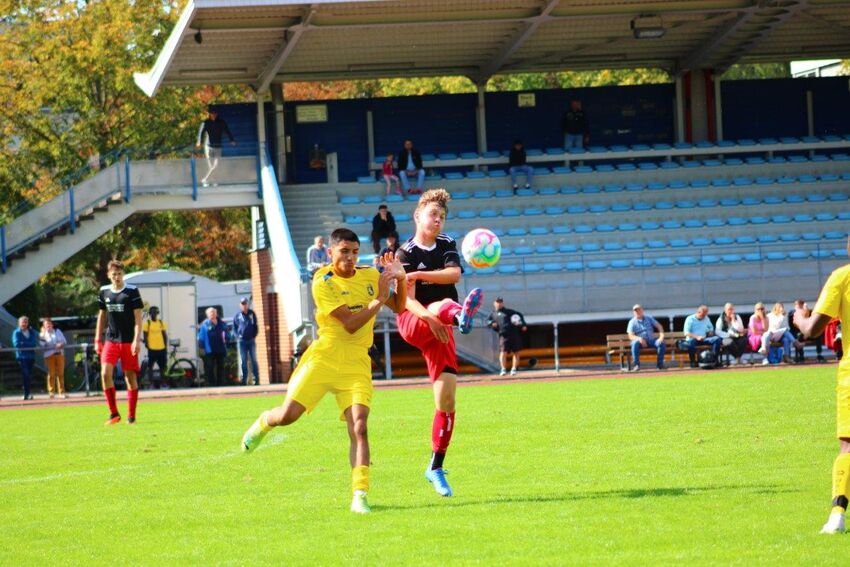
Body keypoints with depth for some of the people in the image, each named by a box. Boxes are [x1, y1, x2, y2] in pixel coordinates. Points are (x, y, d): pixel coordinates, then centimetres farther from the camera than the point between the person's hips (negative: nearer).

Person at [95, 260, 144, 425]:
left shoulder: (132, 291, -5)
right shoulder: (104, 292, 7)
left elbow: (138, 317, -7)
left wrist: (137, 340, -15)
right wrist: (97, 340, 14)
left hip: (128, 342, -3)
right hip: (111, 341, 3)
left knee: (130, 376, 1)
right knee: (105, 373, -12)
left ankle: (131, 416, 10)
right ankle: (114, 413, -3)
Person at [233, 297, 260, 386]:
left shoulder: (252, 313, 5)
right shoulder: (237, 315, 3)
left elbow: (256, 326, 10)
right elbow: (234, 328, 8)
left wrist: (254, 335, 0)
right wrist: (238, 335, -5)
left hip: (251, 340, 0)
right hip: (242, 341, 0)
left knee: (254, 360, 1)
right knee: (243, 361, 1)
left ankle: (257, 379, 2)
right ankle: (244, 380, 2)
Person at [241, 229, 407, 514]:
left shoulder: (370, 276, 6)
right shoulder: (324, 282, -10)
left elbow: (398, 307, 15)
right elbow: (350, 323, -18)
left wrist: (399, 279, -2)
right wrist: (378, 300, -18)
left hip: (357, 363, 2)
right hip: (324, 357, -2)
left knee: (358, 427, -13)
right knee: (288, 414, -6)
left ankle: (360, 495, -15)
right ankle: (263, 423, 32)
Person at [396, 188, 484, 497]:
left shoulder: (447, 245, 9)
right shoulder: (406, 253, -5)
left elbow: (454, 274, -12)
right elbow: (407, 299, -16)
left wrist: (419, 275, -22)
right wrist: (429, 317, -33)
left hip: (438, 331, 4)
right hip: (412, 322, -4)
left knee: (446, 396, -2)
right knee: (443, 305, -37)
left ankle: (436, 467, 10)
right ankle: (461, 315, -79)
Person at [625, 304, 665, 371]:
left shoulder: (649, 318, 13)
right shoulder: (632, 322, 5)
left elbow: (659, 326, 8)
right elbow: (631, 336, -5)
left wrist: (661, 336, -12)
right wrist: (639, 338, -26)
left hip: (651, 340, 2)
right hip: (640, 341, -2)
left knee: (661, 343, -27)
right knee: (635, 343, -36)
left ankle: (660, 364, -18)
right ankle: (637, 365, -34)